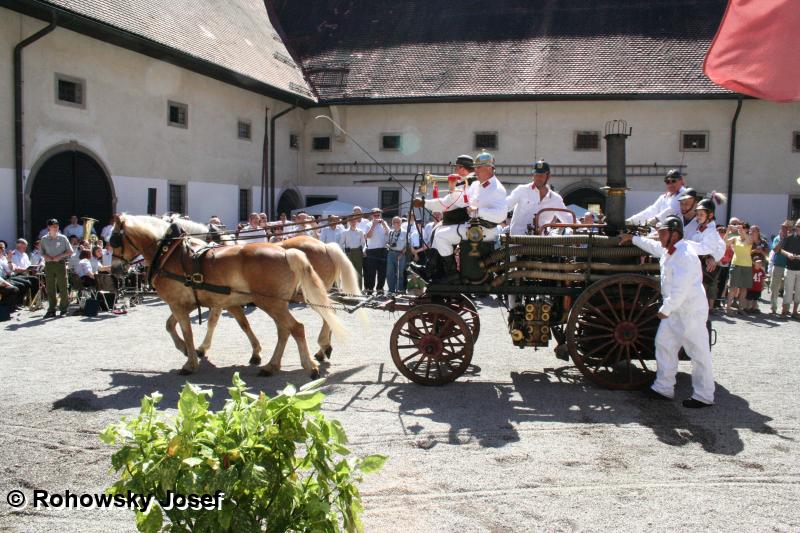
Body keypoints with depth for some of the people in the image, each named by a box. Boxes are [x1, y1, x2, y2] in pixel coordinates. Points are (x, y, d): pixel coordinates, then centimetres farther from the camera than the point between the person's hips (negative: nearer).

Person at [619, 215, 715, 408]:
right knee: (664, 344, 13)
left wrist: (665, 309, -20)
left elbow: (680, 289, -26)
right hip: (674, 309, 11)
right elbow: (652, 246, 32)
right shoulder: (668, 250, 8)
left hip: (691, 310, -10)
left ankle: (704, 397, 4)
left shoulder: (684, 256, -23)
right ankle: (664, 388, 22)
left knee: (698, 352, -3)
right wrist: (632, 238, 37)